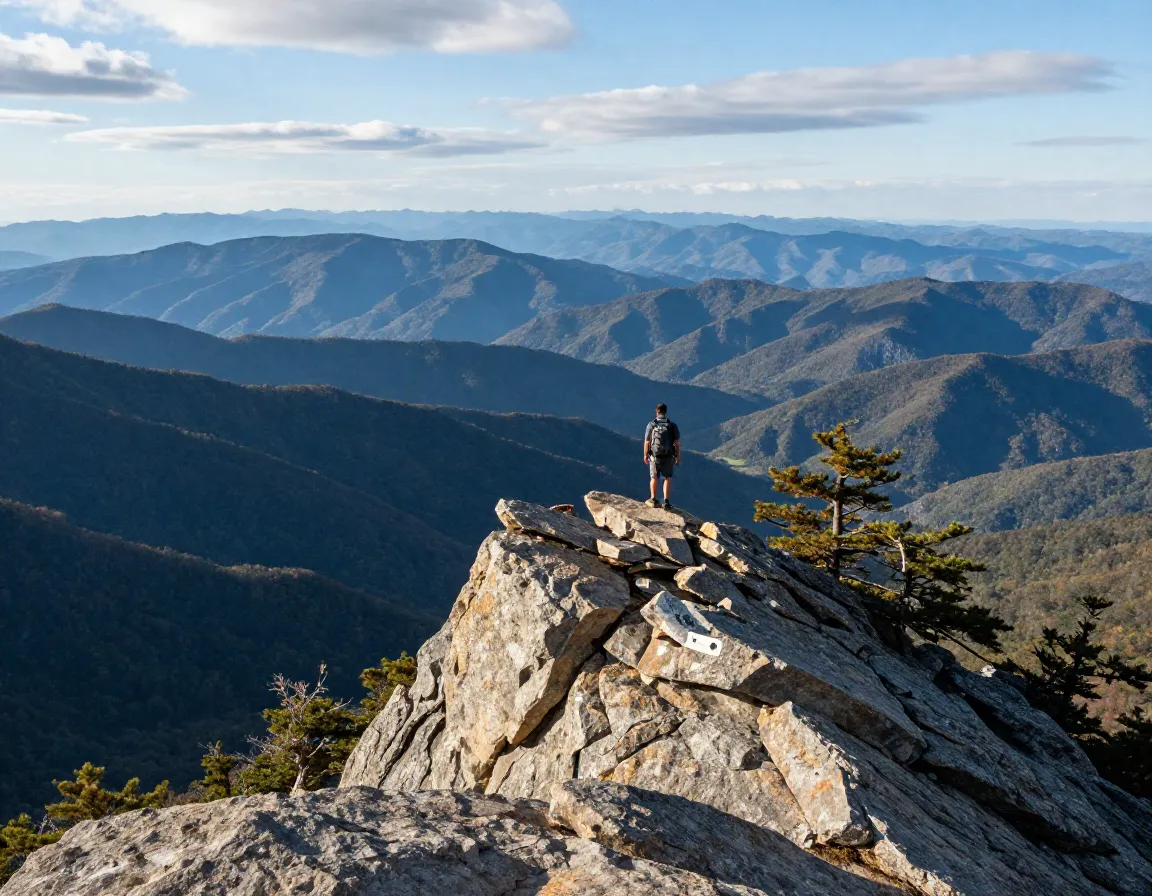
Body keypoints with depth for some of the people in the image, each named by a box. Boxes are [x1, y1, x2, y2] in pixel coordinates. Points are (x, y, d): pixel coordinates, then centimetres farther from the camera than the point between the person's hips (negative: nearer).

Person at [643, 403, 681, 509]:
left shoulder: (651, 425, -12)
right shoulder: (672, 426, -10)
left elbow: (647, 443, -7)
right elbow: (677, 444, -10)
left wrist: (645, 455, 8)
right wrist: (678, 458, 2)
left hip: (654, 456, 0)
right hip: (668, 457, 0)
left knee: (654, 478, 18)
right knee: (668, 478, 11)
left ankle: (654, 500, 29)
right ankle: (667, 501, 2)